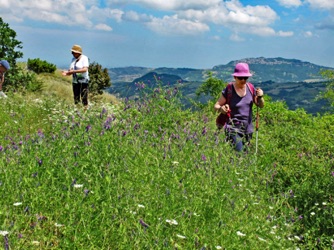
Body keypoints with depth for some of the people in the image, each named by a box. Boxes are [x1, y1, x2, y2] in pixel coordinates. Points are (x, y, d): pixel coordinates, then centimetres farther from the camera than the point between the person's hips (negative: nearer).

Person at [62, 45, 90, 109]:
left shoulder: (84, 58, -7)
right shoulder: (73, 59, 12)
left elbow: (85, 69, -19)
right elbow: (71, 70, 12)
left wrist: (74, 71, -23)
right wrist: (67, 73, -11)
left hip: (83, 81, -6)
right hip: (75, 81, 6)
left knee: (84, 98, -9)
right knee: (76, 99, 5)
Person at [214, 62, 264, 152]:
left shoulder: (250, 87, 3)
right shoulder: (229, 90, -8)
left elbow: (261, 105, 12)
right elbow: (216, 105, -4)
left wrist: (260, 97, -10)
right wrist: (221, 108, -27)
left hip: (248, 128, 5)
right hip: (234, 128, -5)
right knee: (239, 153, -20)